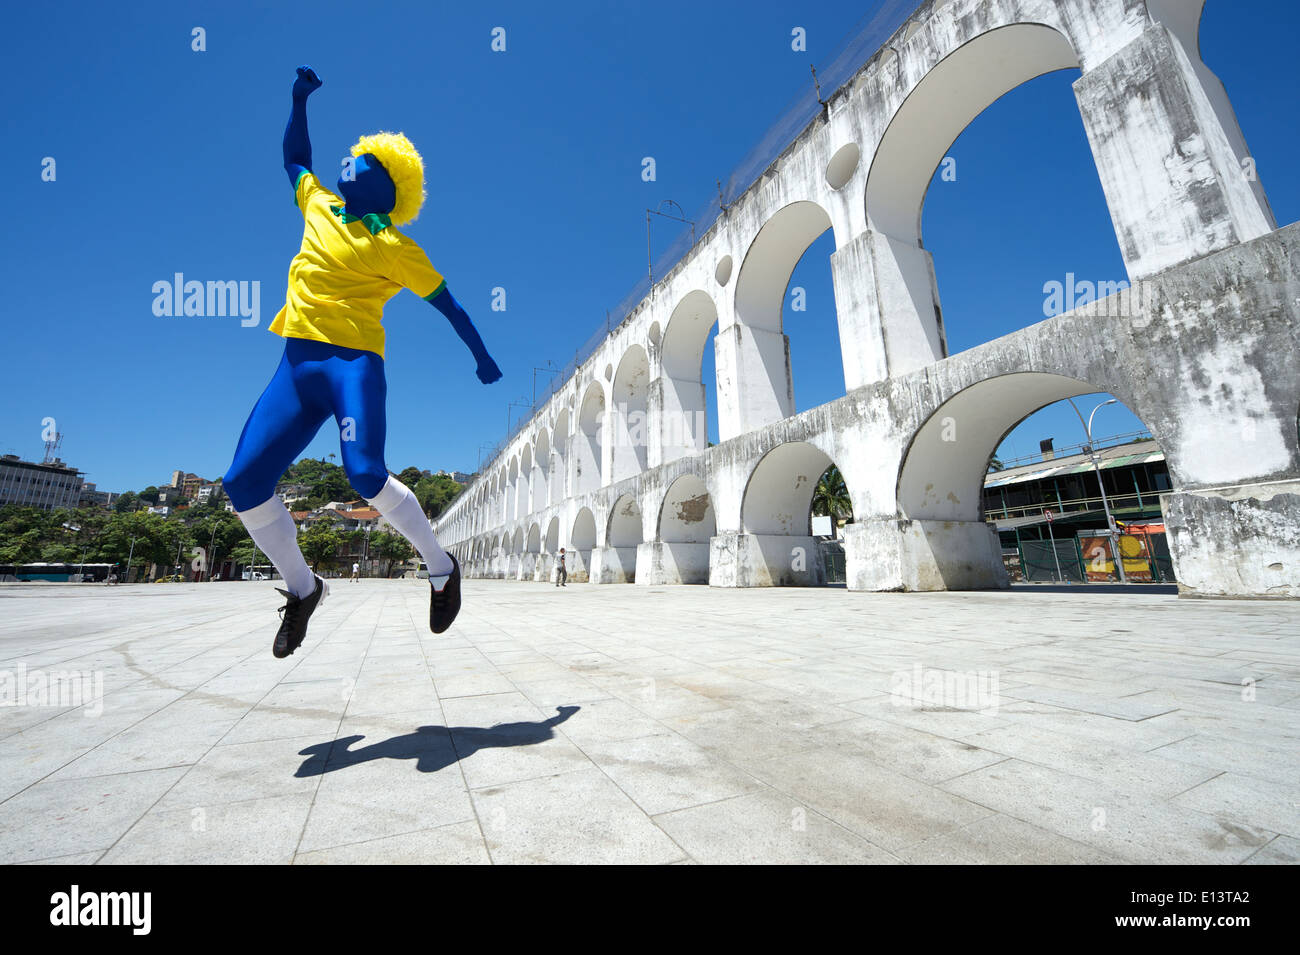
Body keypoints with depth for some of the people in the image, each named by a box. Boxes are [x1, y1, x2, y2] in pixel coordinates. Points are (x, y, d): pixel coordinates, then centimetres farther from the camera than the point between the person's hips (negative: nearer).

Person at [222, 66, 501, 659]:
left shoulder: (393, 245, 5)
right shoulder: (319, 208, 23)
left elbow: (448, 304, 6)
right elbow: (295, 159, 42)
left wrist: (482, 358, 5)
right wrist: (300, 101, 35)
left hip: (354, 362, -6)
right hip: (297, 365, 6)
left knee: (365, 473, -28)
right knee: (243, 482, -4)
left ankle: (442, 569, -9)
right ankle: (303, 589, 14)